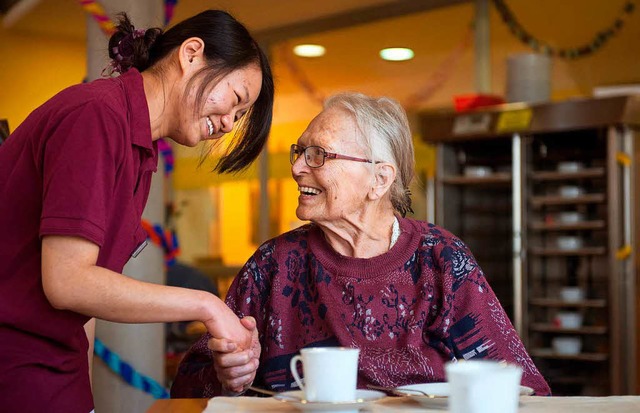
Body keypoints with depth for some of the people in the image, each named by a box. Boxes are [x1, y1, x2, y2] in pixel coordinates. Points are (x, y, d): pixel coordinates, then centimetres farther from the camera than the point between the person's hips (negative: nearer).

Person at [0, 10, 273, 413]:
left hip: (56, 365, 8)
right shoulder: (97, 115, -17)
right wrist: (205, 306, -16)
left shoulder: (139, 150, 12)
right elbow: (66, 282, -22)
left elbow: (88, 284, 10)